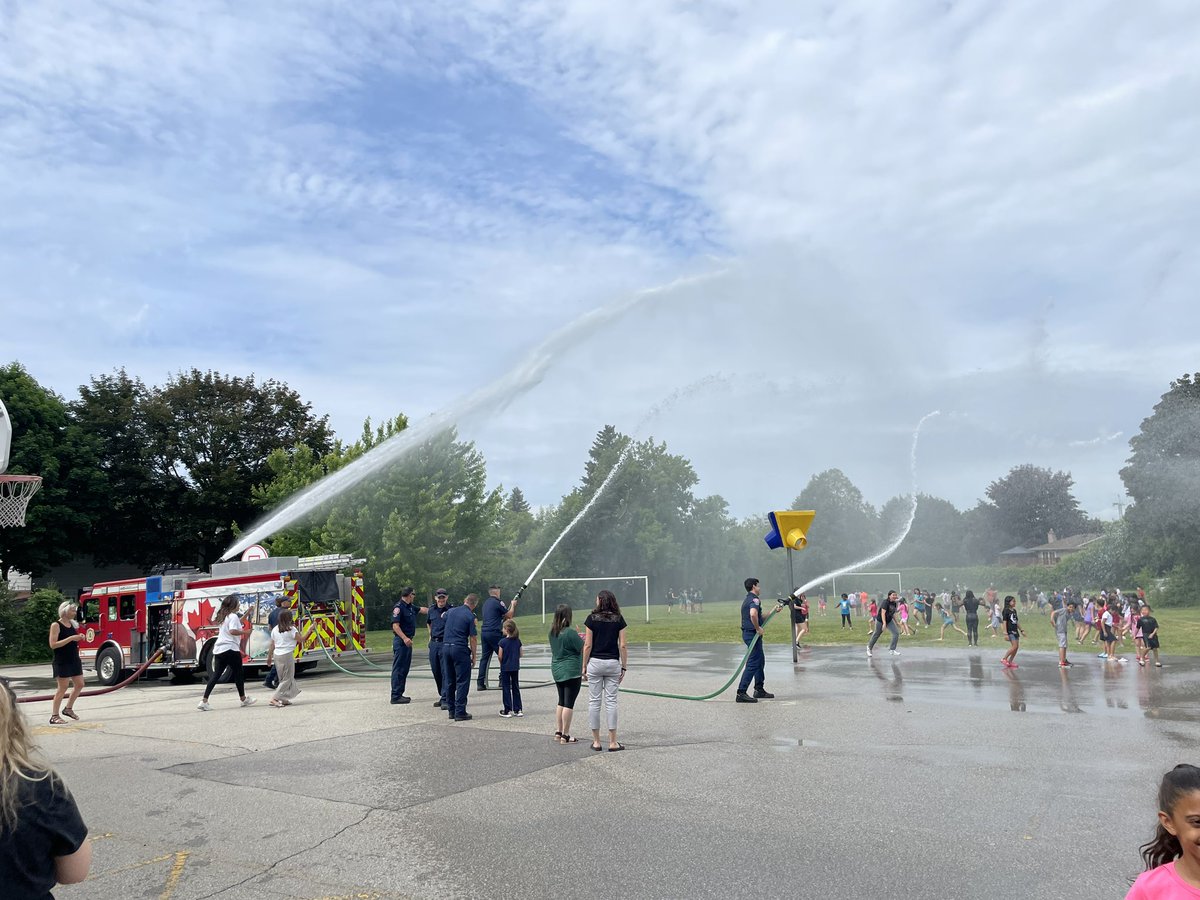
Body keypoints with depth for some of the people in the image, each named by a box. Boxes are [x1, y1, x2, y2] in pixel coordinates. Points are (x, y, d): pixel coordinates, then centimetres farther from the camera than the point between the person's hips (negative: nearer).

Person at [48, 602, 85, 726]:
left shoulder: (73, 624, 11)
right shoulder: (56, 625, -11)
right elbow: (53, 645, -19)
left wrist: (80, 638, 2)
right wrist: (70, 638, -24)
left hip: (74, 660, 8)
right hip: (62, 662, -8)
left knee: (79, 684, 11)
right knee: (63, 687, -5)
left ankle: (68, 708, 27)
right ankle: (54, 716, 3)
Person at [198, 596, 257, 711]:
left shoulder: (224, 616, 17)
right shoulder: (233, 616, -10)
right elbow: (232, 631, -23)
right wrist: (245, 632, -11)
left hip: (218, 649, 8)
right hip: (230, 649, -8)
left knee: (216, 674, 6)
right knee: (238, 674, 6)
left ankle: (204, 701, -3)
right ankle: (244, 699, 18)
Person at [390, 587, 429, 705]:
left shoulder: (410, 607, 14)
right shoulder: (398, 607, -13)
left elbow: (423, 609, 30)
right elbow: (395, 625, -20)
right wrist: (404, 638, -28)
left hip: (407, 641, 10)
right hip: (400, 641, -10)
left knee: (405, 669, 12)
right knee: (398, 669, -7)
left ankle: (399, 694, 18)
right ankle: (395, 696, -5)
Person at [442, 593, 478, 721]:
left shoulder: (451, 611, 9)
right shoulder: (470, 616, -7)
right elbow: (472, 639, -7)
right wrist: (474, 656, 0)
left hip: (445, 646, 6)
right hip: (460, 648, -6)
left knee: (449, 681, 14)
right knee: (462, 681, -1)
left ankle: (451, 710, 18)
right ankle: (460, 712, -4)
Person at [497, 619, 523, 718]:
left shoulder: (502, 641, -14)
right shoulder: (518, 641, -1)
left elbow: (500, 656, -13)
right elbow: (521, 654, 3)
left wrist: (502, 663, 6)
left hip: (505, 668, -4)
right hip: (515, 667, 4)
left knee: (506, 689, 5)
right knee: (516, 688, 12)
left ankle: (508, 710, 6)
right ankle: (518, 709, 15)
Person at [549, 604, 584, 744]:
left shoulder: (552, 631, 5)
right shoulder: (570, 632, -18)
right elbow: (583, 648, -13)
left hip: (557, 670, 8)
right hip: (571, 671, -7)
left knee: (561, 702, 17)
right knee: (569, 703, -3)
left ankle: (558, 732, 19)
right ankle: (565, 736, -1)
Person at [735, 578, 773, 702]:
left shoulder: (747, 600, 18)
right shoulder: (754, 599, -15)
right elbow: (753, 615, -35)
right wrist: (758, 628, -22)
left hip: (747, 633, 11)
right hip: (752, 634, -11)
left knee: (760, 660, 20)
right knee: (752, 664, -10)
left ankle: (759, 690, 28)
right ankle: (741, 693, -12)